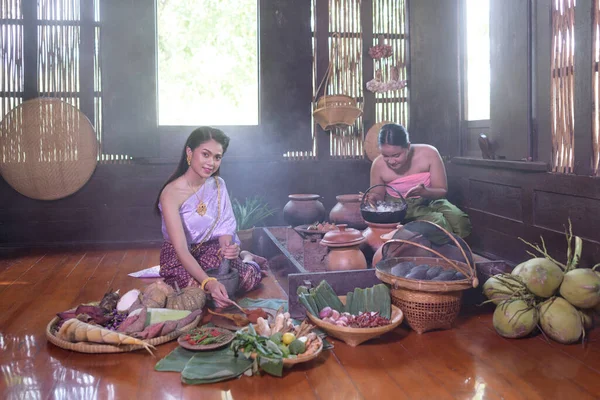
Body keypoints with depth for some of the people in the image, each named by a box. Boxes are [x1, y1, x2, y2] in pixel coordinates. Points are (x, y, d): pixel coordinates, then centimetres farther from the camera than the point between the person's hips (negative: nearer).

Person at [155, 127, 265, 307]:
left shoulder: (217, 184, -6)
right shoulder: (171, 193, -23)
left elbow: (225, 228, -7)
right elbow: (182, 250, -30)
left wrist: (228, 247, -33)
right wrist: (209, 283, -46)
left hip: (212, 249, 3)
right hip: (178, 257, -2)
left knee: (250, 278, -24)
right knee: (198, 288, -32)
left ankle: (244, 258, 14)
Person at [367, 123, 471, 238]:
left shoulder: (428, 154, -19)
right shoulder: (378, 165, -17)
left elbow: (442, 190, -14)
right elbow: (379, 196, 1)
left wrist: (424, 192, -37)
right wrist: (373, 198, -26)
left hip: (430, 200, 2)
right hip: (401, 207, -2)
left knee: (461, 222, -24)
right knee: (439, 224, -31)